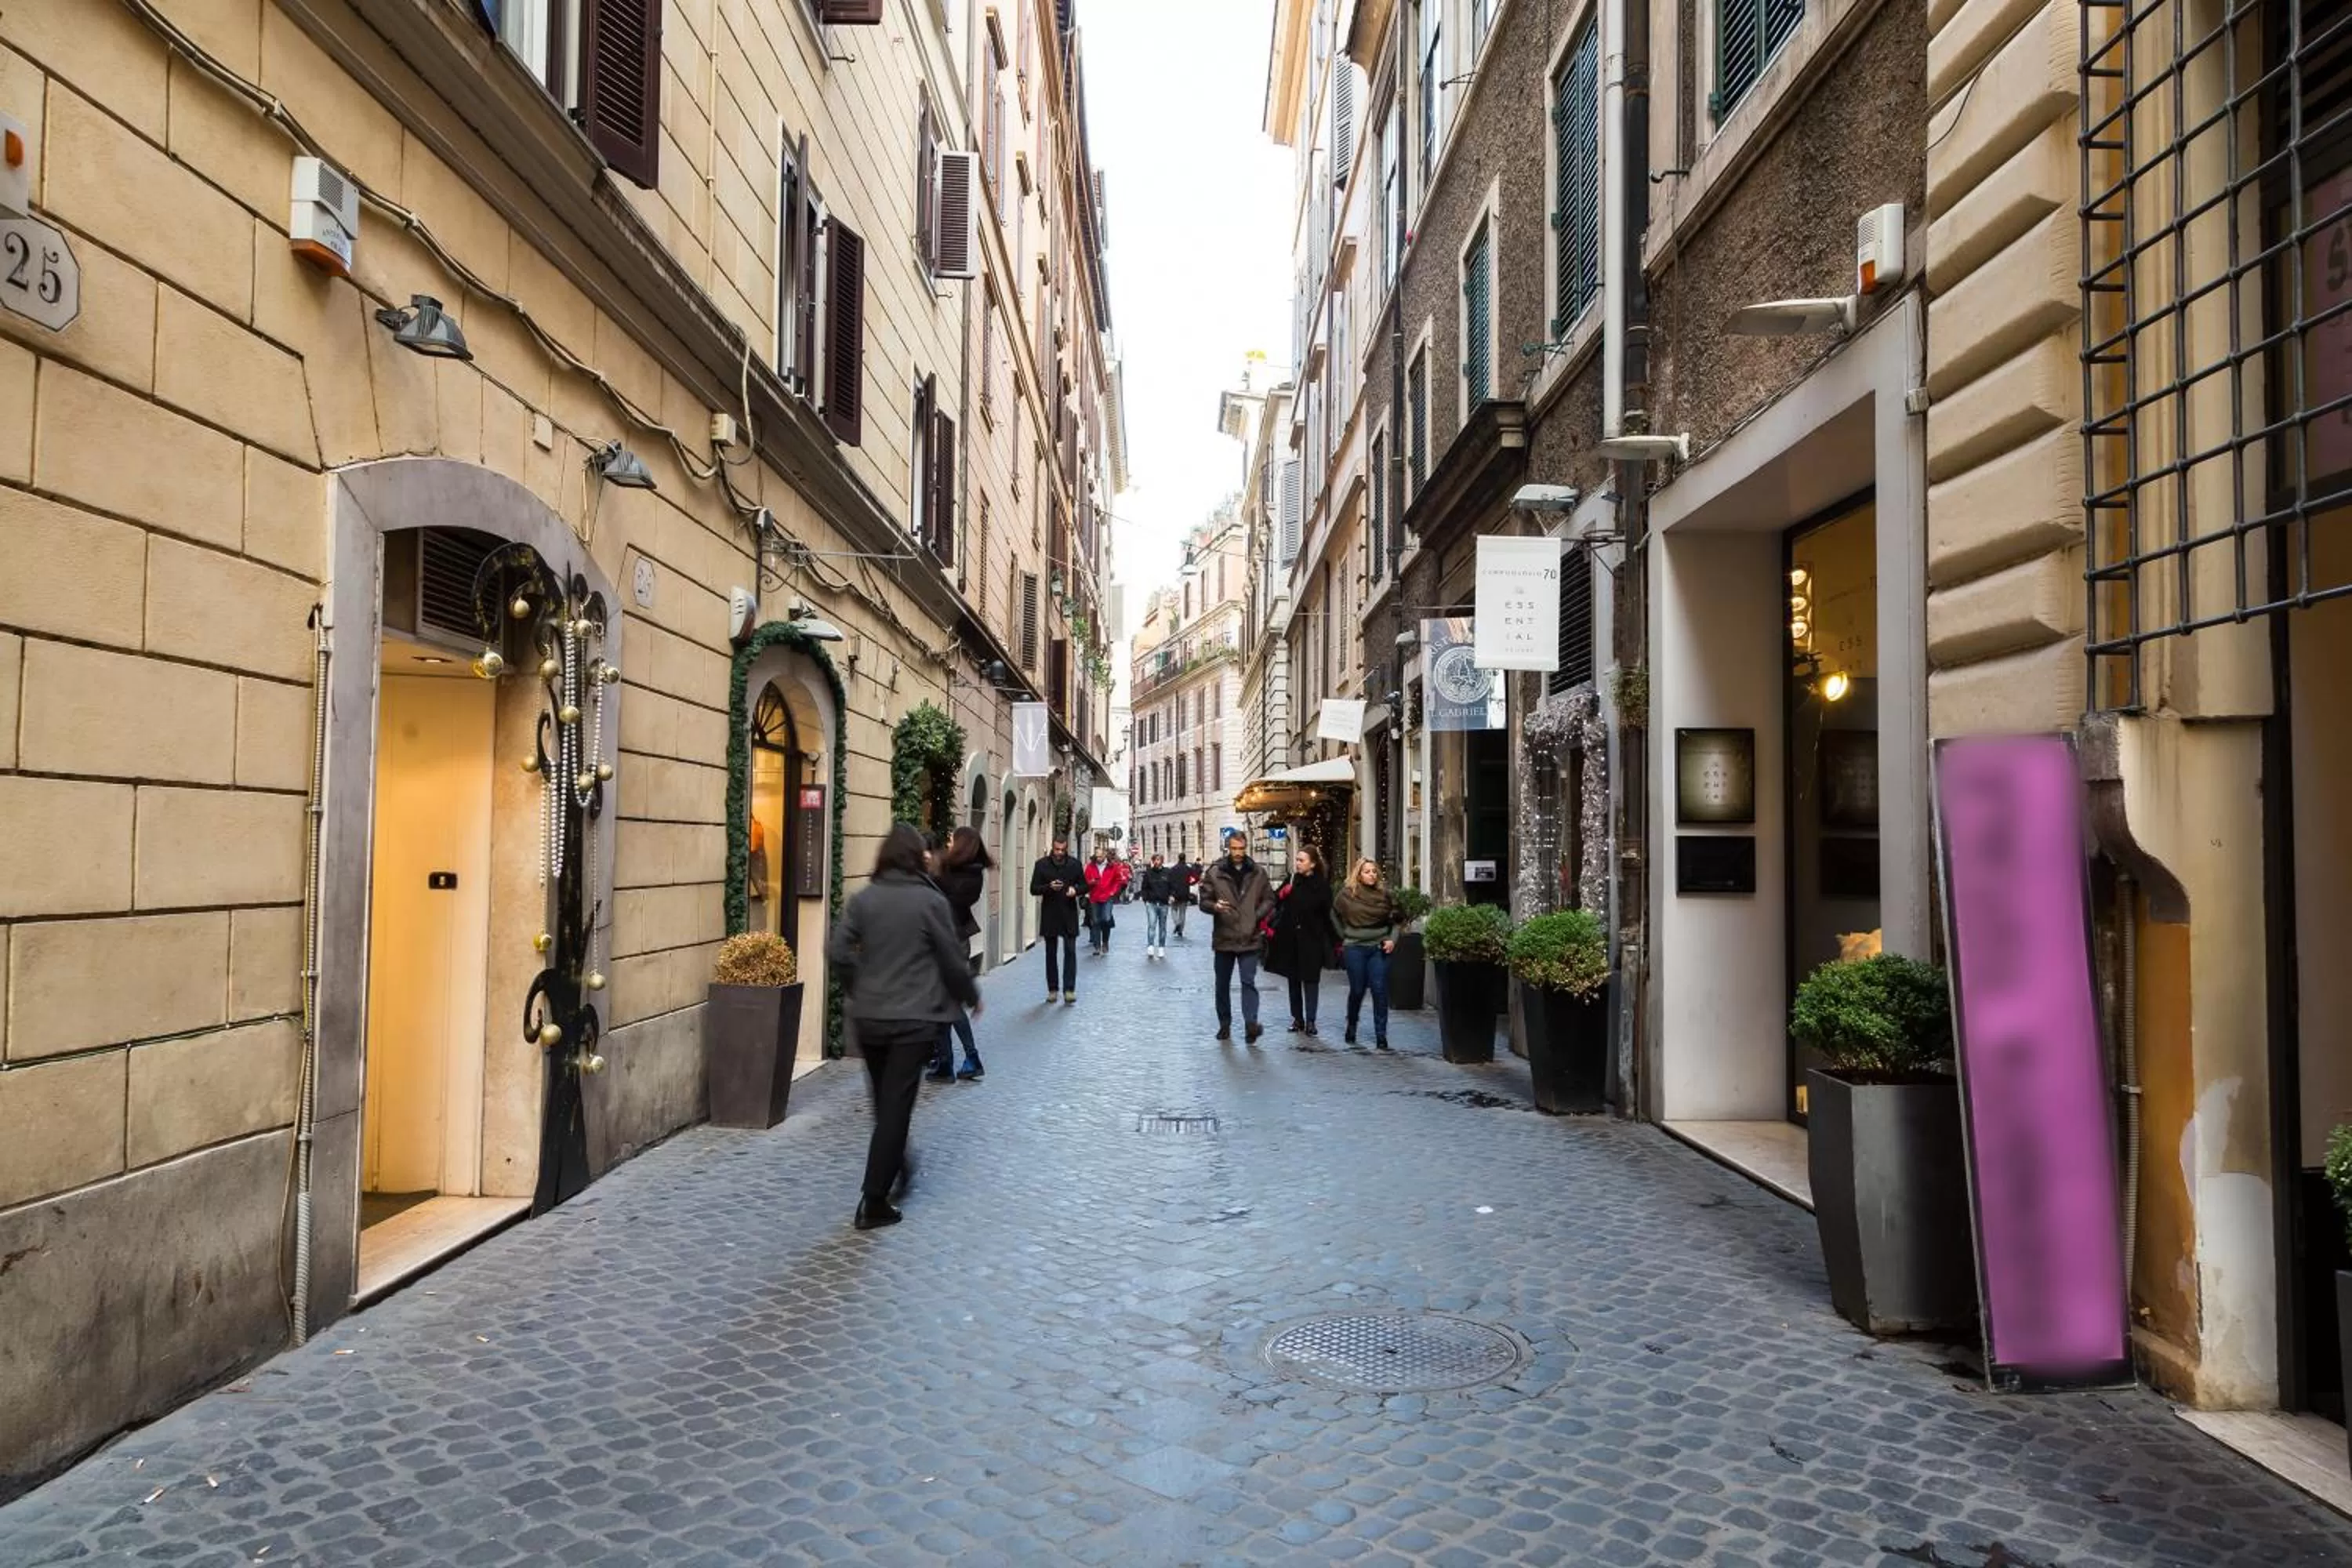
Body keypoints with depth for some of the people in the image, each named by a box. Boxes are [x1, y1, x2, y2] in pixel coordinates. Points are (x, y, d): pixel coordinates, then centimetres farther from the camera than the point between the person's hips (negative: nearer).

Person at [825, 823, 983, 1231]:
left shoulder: (863, 899, 0)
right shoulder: (931, 900, -9)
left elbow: (837, 952, -5)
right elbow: (952, 960, -5)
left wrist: (860, 989, 12)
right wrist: (972, 996, 13)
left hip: (869, 1017, 4)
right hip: (915, 1018, -4)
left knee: (884, 1103, 20)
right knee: (896, 1106, -1)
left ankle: (898, 1169, 39)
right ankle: (875, 1202, 0)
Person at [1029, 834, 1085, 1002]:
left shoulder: (1075, 864, 2)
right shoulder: (1042, 864, 0)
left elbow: (1085, 886, 8)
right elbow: (1034, 888, -1)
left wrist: (1076, 890, -14)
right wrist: (1049, 887, -19)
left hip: (1069, 914, 0)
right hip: (1049, 914, 1)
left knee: (1070, 951, -6)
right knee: (1051, 953, 8)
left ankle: (1069, 989, -5)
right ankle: (1053, 989, 17)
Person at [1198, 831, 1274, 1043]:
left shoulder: (1257, 873, 4)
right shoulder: (1215, 873, -1)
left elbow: (1269, 900, 11)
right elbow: (1204, 901, -1)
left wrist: (1257, 916, -6)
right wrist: (1215, 906, -23)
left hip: (1249, 939, -1)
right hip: (1224, 938, 1)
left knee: (1249, 982, -9)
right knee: (1223, 984, 11)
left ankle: (1251, 1022, -15)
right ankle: (1224, 1024, 24)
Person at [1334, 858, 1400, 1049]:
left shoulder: (1385, 894, 2)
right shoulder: (1347, 894, -1)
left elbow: (1395, 919, 10)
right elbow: (1335, 916, 13)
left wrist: (1392, 939, -3)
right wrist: (1344, 936, 9)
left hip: (1379, 947, 1)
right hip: (1355, 948, -1)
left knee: (1380, 990, -5)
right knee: (1357, 990, 5)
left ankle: (1381, 1035, 1)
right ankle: (1351, 1028, 27)